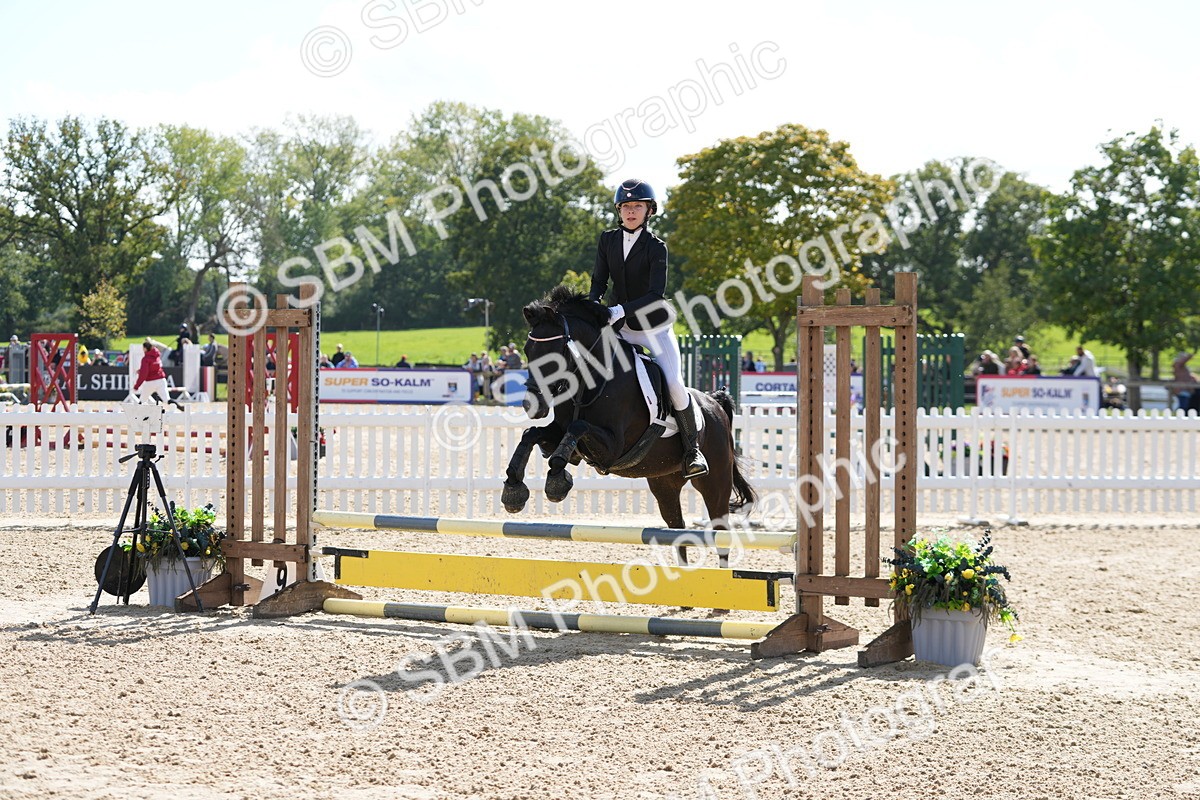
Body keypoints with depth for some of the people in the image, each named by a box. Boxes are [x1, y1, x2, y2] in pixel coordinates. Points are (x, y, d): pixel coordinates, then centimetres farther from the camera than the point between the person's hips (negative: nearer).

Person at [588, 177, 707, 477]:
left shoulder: (655, 247, -13)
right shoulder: (607, 240, 1)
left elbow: (656, 294, -21)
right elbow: (599, 281, 2)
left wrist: (622, 310, -33)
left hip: (655, 325, -5)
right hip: (621, 326, 5)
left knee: (673, 383, -19)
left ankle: (691, 448, -2)